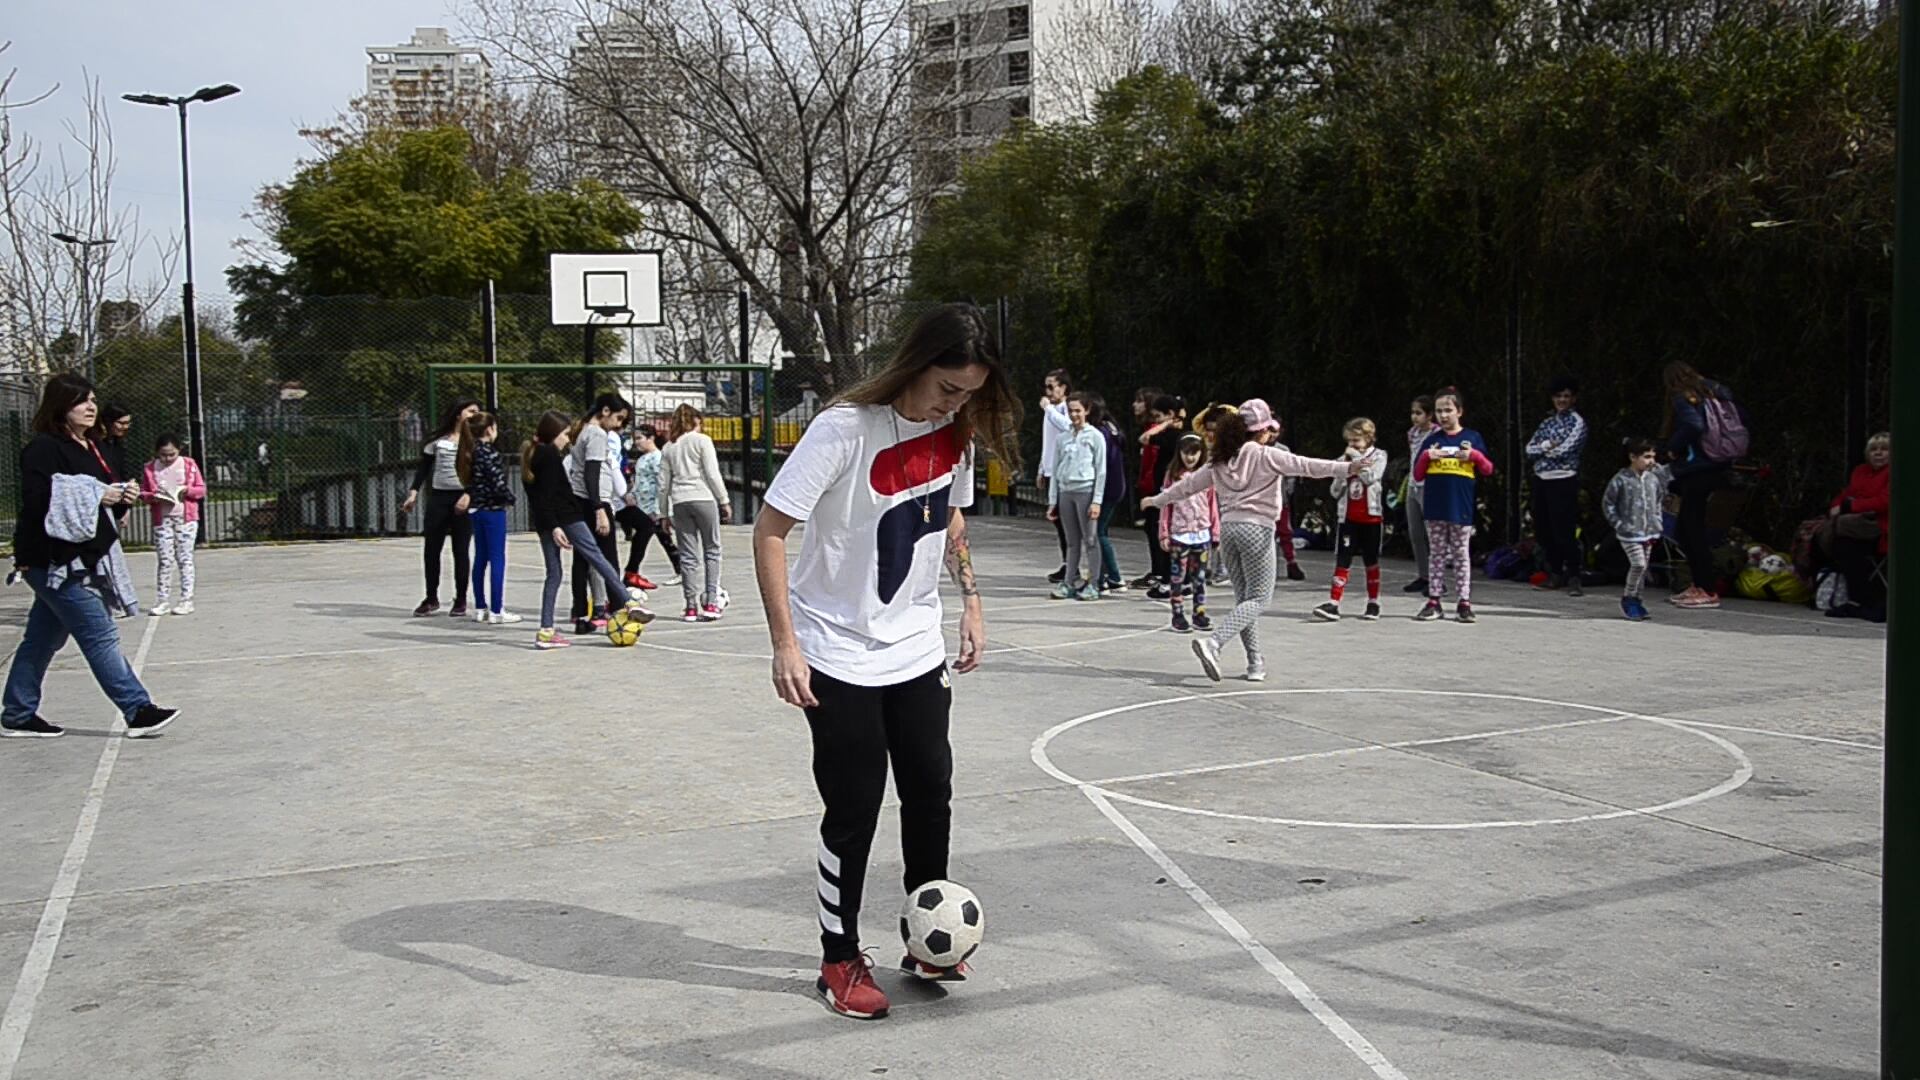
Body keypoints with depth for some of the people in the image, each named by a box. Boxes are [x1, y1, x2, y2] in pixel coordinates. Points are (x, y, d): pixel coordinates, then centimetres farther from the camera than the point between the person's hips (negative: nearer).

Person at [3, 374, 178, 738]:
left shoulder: (89, 449, 15)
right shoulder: (43, 449, -14)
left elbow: (103, 502, 22)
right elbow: (37, 501, -24)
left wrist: (123, 495, 0)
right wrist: (97, 496, -23)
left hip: (83, 559, 9)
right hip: (54, 561, -9)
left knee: (42, 639, 15)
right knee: (100, 635, -8)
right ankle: (138, 712, -6)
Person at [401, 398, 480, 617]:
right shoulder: (438, 440, 9)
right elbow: (424, 467, 13)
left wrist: (468, 495, -19)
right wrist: (414, 492, 3)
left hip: (463, 500, -2)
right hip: (438, 497, 2)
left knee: (460, 550, 2)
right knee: (431, 549, 4)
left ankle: (460, 600, 12)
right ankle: (431, 598, 16)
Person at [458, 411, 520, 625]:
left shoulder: (468, 453, 9)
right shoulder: (489, 453, -17)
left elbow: (468, 480, 12)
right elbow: (498, 483, -19)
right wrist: (510, 498, -3)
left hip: (476, 509, 9)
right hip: (492, 509, -9)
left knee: (480, 558, 14)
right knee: (497, 559, -3)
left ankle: (480, 608, 19)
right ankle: (496, 610, -2)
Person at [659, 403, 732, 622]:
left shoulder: (668, 448, 14)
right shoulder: (702, 440, 2)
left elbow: (663, 483, 13)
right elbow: (713, 474, -5)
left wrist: (664, 513, 18)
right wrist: (724, 501, 0)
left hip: (679, 503, 4)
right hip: (703, 498, -4)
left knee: (688, 555, 5)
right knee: (712, 550, 5)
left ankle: (692, 606, 3)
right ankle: (710, 603, -1)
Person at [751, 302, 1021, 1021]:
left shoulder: (956, 430, -2)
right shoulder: (845, 430, -22)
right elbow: (769, 529, -19)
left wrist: (970, 599, 10)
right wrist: (785, 645, -22)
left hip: (917, 651, 6)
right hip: (841, 657, -6)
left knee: (931, 793, 8)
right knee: (854, 811, 1)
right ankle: (840, 960, 19)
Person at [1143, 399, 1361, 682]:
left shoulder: (1220, 461, 13)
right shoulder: (1267, 456, -3)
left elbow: (1189, 483, 21)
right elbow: (1304, 465, -14)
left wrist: (1158, 500, 36)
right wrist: (1346, 468, -20)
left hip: (1228, 527, 6)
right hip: (1256, 528, -6)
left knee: (1244, 597, 15)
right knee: (1259, 598, -3)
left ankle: (1255, 662, 14)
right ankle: (1213, 642, -23)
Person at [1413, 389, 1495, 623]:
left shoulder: (1472, 437, 4)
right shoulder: (1431, 440, 8)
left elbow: (1488, 470, 5)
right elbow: (1417, 475, 9)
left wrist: (1475, 455, -12)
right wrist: (1426, 456, -7)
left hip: (1461, 507, -2)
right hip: (1435, 507, 2)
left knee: (1461, 553, 3)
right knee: (1436, 553, 6)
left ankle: (1464, 602, 6)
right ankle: (1433, 601, 9)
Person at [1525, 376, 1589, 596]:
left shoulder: (1577, 422, -2)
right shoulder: (1547, 423, 17)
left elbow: (1564, 450, -14)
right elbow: (1529, 449, 8)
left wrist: (1542, 450, 0)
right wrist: (1546, 446, -9)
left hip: (1563, 481, -7)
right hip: (1541, 480, 7)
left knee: (1564, 532, -10)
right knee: (1544, 531, 8)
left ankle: (1573, 578, -5)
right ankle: (1556, 574, 20)